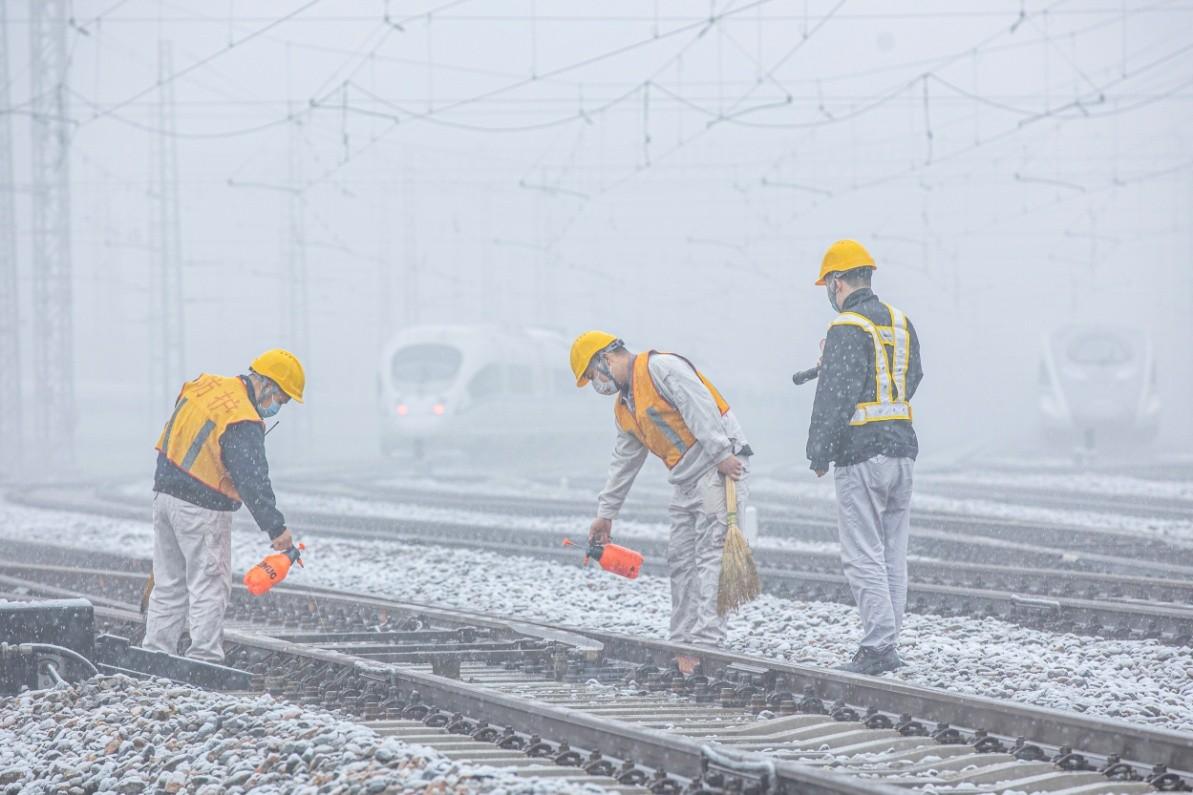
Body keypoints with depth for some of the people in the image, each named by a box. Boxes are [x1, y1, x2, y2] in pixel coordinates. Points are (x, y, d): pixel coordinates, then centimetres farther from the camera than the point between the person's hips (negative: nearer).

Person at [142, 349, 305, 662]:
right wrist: (276, 528, -23)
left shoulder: (205, 386, 5)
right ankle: (204, 658, -2)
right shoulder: (243, 424, -21)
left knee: (169, 584, 14)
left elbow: (174, 431, 17)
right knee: (210, 586, 0)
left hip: (165, 494, 8)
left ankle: (154, 654, 16)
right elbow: (253, 481, -25)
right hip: (202, 510, -8)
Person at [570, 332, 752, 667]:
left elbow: (701, 407, -19)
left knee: (710, 554, -16)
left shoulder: (660, 368, -9)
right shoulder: (624, 407, 21)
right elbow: (624, 463, 28)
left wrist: (722, 454, -26)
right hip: (688, 481, 10)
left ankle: (706, 641, -23)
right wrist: (606, 513, 30)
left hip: (720, 467, -10)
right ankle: (683, 644, 12)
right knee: (681, 561, 9)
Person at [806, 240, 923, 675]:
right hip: (902, 448, 8)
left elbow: (834, 397, -15)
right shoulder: (901, 323, 11)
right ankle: (888, 643, 13)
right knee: (893, 555, 11)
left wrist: (819, 454, -8)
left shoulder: (847, 328, -13)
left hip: (860, 455, -8)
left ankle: (879, 645, -10)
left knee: (863, 557, -5)